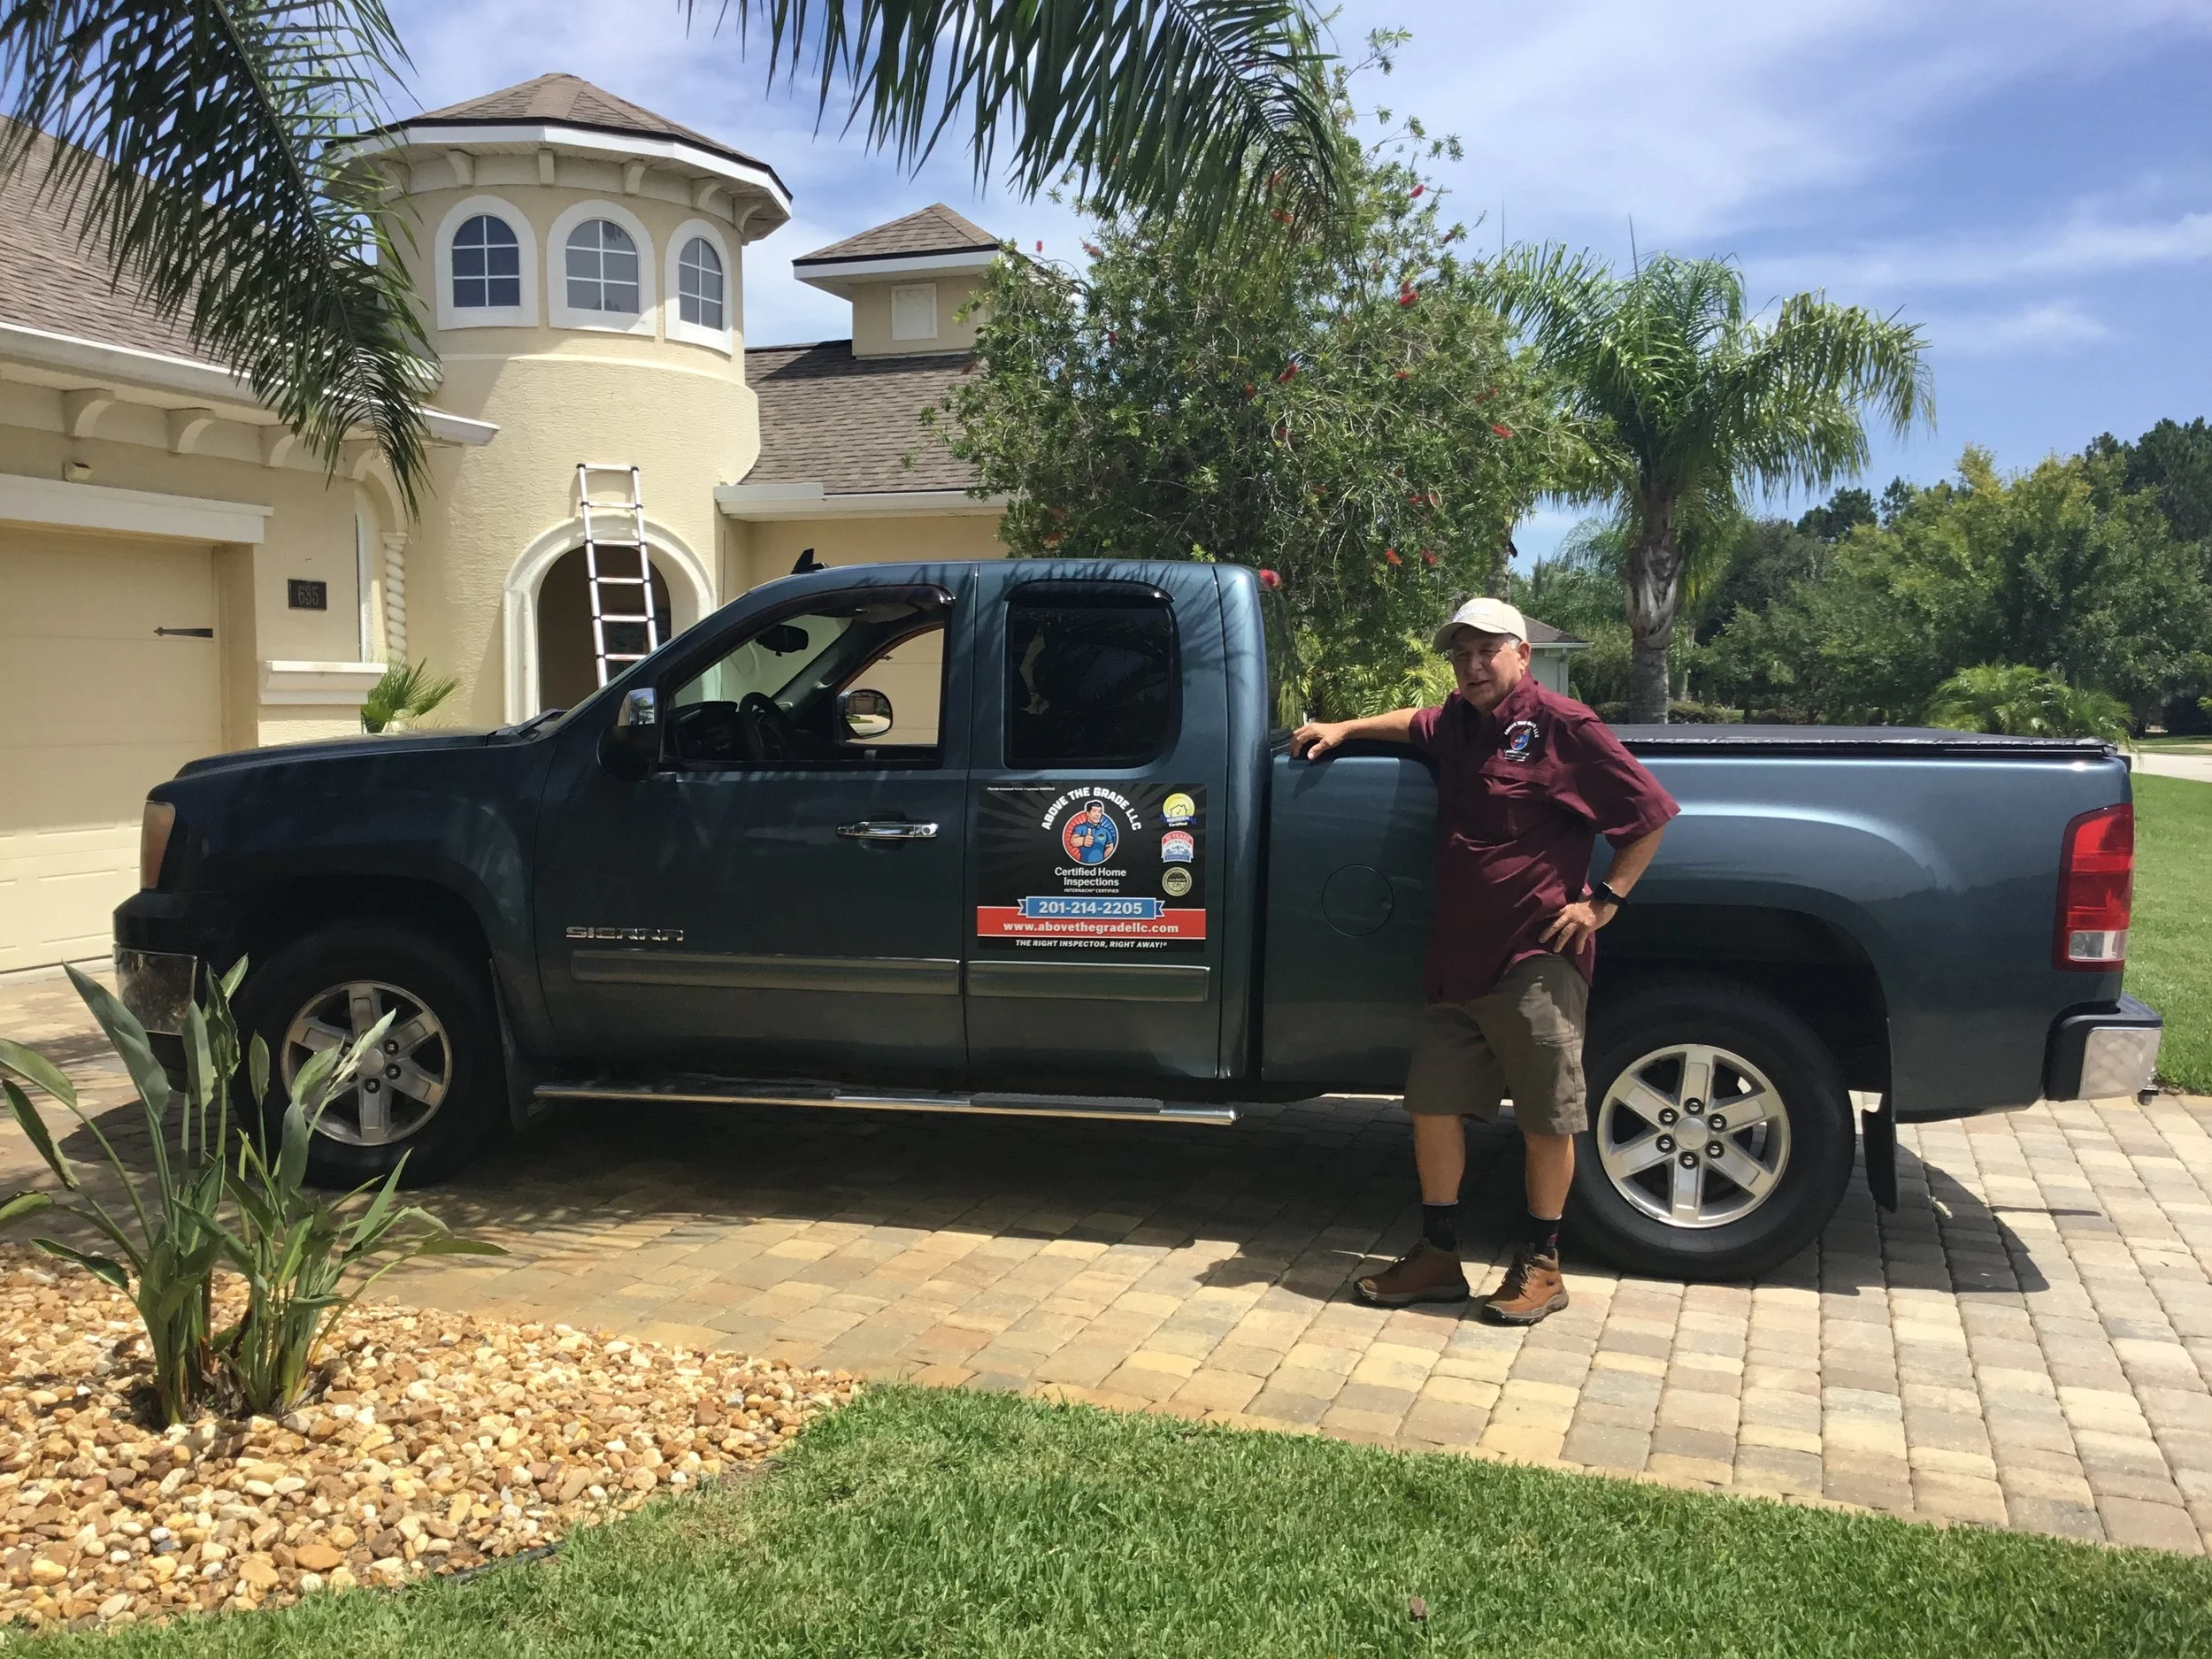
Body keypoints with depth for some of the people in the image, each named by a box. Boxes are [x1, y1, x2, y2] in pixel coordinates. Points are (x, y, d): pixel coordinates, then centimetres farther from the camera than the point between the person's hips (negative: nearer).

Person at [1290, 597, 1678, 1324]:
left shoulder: (1562, 726, -9)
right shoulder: (1459, 722, 12)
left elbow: (1650, 814, -6)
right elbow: (1415, 723, 37)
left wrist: (1604, 899, -9)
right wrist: (1344, 728, 24)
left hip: (1536, 962, -7)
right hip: (1455, 957, 7)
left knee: (1546, 1119, 4)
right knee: (1432, 1105, 9)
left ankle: (1541, 1266, 19)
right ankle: (1438, 1257, 22)